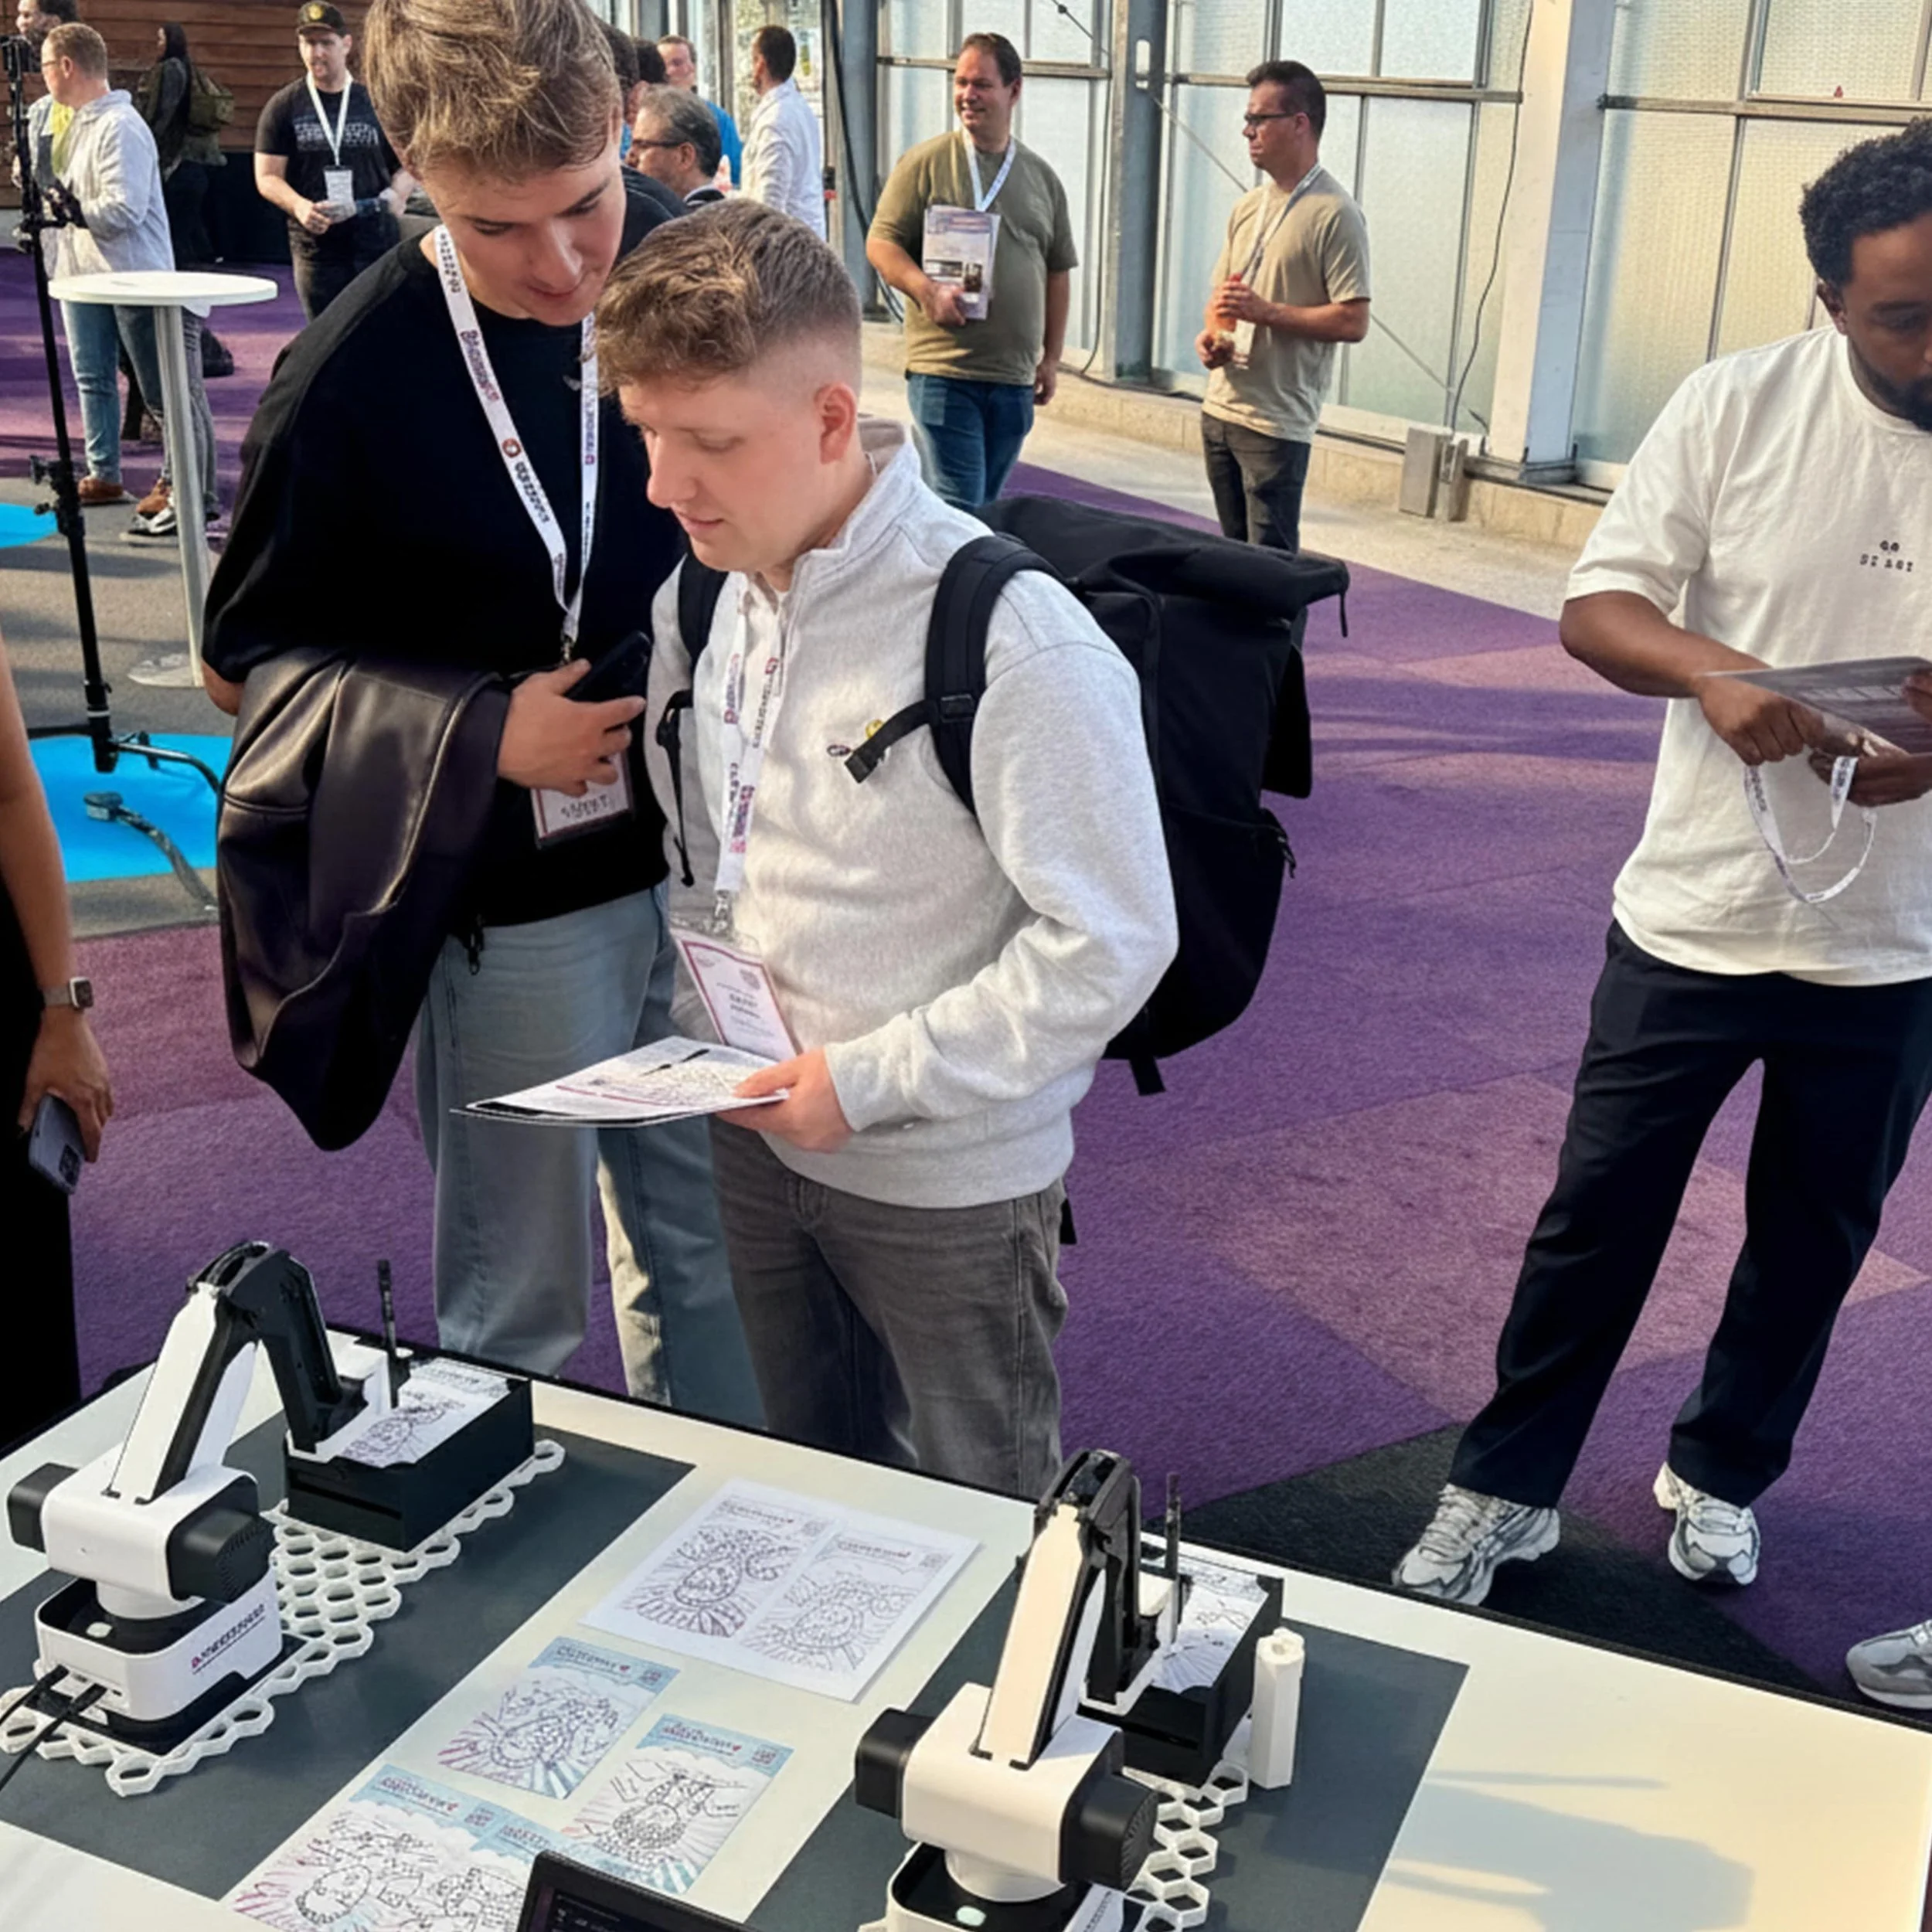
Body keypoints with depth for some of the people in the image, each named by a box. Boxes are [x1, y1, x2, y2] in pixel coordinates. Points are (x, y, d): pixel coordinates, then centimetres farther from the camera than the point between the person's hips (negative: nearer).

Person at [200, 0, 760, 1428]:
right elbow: (245, 666, -4)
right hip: (520, 903, -4)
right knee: (528, 1307, 11)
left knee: (714, 1246, 19)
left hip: (708, 854, 4)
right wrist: (485, 735, -16)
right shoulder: (356, 378, -16)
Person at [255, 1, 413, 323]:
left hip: (377, 240, 1)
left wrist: (397, 192, -10)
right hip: (316, 245, 0)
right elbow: (267, 178, 1)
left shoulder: (377, 103, 8)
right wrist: (299, 206, -20)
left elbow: (407, 165, 14)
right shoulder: (284, 107, 4)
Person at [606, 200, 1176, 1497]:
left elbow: (1110, 941, -24)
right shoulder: (704, 593, -3)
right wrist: (704, 986, -4)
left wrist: (870, 1077, -23)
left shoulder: (1015, 642, -26)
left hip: (947, 1183, -6)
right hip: (755, 1137, 6)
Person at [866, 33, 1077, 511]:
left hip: (1015, 378, 4)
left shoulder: (1042, 177, 14)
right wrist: (928, 291, -20)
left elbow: (1058, 271, 18)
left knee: (987, 503, 10)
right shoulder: (925, 162, 1)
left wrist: (1051, 358, 14)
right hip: (943, 368, -4)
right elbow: (881, 243, -1)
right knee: (960, 503, -10)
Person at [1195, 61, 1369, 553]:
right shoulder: (1248, 207, 14)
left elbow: (1353, 322, -15)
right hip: (1220, 409, 8)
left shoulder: (1334, 215, -10)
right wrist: (1210, 335, 0)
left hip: (1277, 424, -8)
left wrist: (1266, 312, -19)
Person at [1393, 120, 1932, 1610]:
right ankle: (1504, 1491, 26)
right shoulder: (1740, 407, -10)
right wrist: (1711, 671, -29)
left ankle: (1720, 1476, 41)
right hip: (1697, 915, -1)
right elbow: (1599, 607, -8)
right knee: (1601, 1216, 9)